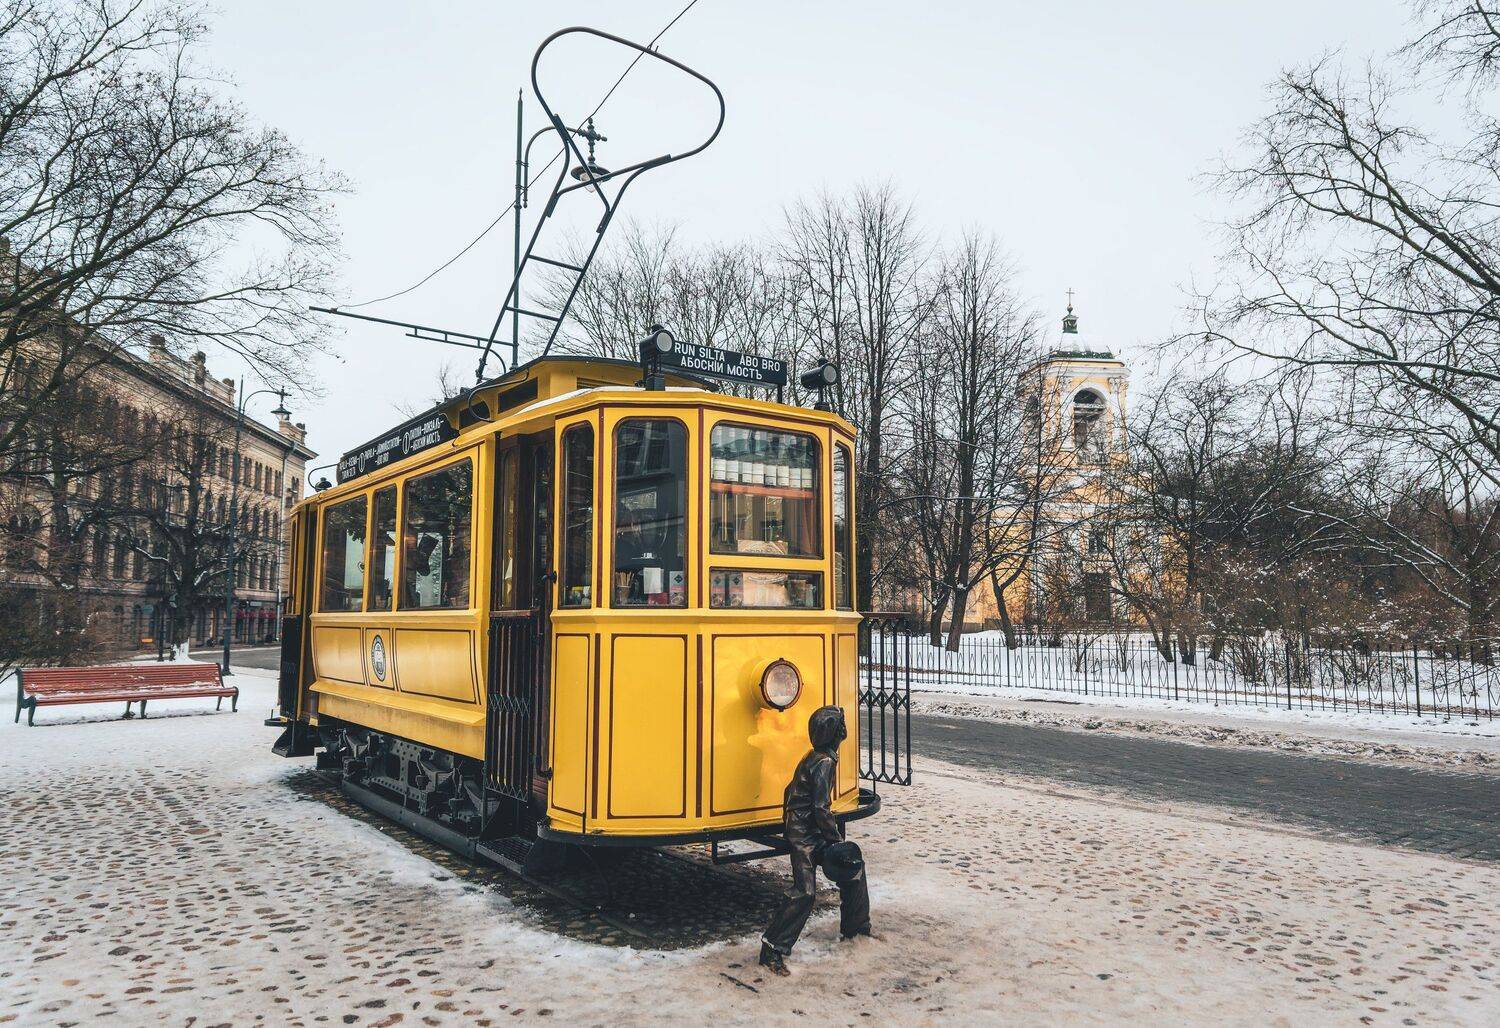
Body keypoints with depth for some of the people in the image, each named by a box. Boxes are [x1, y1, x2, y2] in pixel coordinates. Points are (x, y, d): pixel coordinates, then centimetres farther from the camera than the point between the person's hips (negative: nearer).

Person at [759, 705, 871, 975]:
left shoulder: (815, 757, 10)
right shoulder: (824, 762, -20)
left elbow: (791, 791, 19)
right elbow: (821, 808, -23)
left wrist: (789, 820, 26)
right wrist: (837, 839, -13)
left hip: (813, 833, 10)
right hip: (804, 836, -10)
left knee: (854, 867, 15)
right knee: (804, 891, -13)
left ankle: (856, 927, 30)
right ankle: (773, 949, -7)